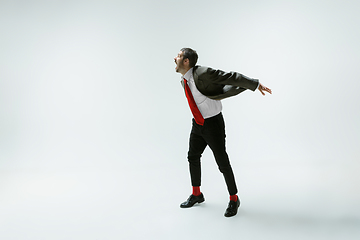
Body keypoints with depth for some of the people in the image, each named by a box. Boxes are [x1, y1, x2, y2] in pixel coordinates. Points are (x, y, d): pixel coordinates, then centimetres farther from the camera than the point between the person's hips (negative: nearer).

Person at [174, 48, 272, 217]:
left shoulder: (203, 73, -24)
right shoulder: (184, 80, 2)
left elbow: (233, 77, -21)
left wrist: (256, 85, -19)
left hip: (213, 123, -8)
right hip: (198, 123, 8)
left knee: (222, 163, -2)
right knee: (193, 157, 16)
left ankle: (234, 199, 18)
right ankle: (196, 194, 35)